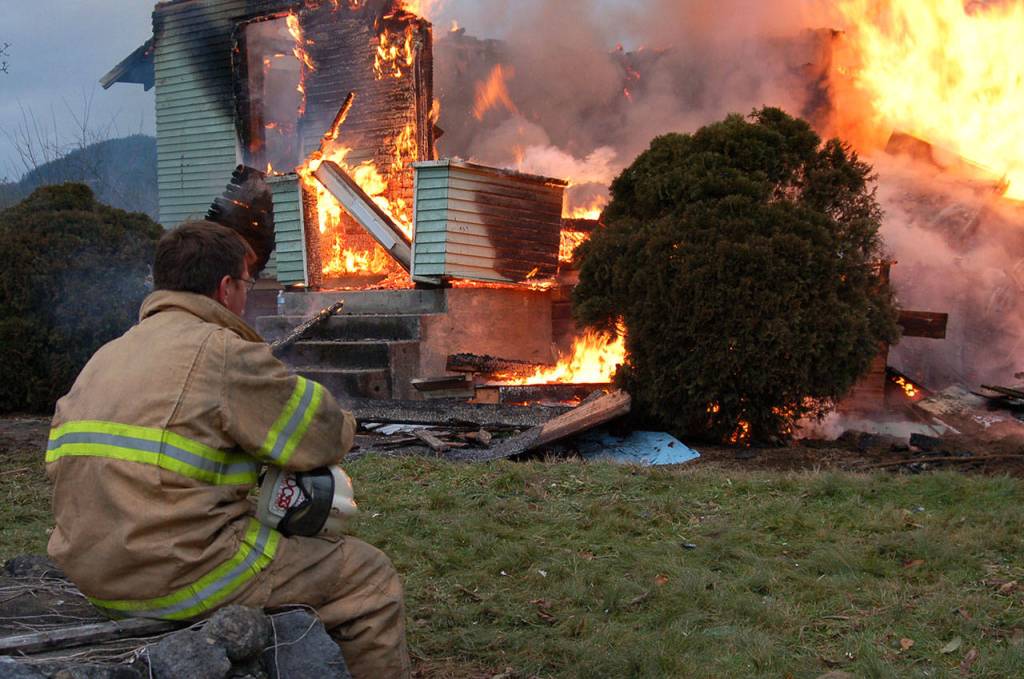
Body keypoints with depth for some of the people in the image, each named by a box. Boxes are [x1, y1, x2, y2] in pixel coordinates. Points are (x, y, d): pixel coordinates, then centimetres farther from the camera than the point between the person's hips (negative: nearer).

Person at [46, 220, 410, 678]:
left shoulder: (105, 357, 14)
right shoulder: (224, 352, -12)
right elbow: (326, 436, -6)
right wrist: (343, 424, 19)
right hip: (183, 578, -9)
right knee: (369, 576, 1)